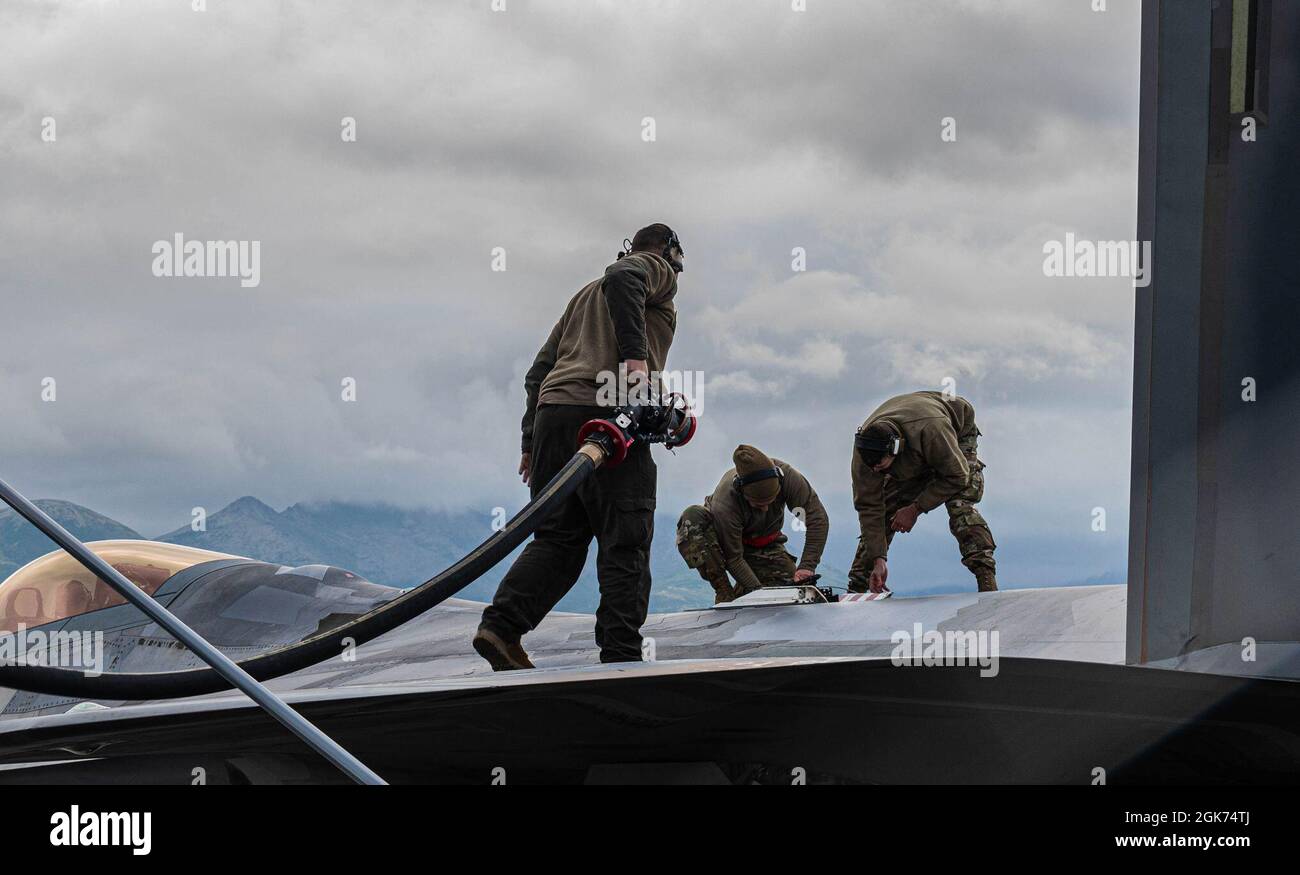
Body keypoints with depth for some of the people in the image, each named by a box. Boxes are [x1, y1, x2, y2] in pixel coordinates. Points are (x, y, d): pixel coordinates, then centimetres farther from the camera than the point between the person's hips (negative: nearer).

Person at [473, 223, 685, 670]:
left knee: (558, 538, 8)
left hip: (551, 414, 7)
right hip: (605, 416, -7)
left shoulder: (585, 293, 34)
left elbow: (539, 370, 27)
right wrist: (634, 353, -23)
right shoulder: (657, 270, 13)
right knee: (625, 544, -3)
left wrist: (531, 442, 23)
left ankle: (502, 625, -10)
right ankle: (620, 657, -8)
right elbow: (623, 277, -14)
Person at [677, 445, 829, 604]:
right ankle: (724, 596, -30)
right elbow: (733, 558, -31)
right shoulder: (724, 504, -39)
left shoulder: (786, 476, -32)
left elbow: (818, 519, -27)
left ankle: (741, 594, 9)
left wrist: (807, 566, -34)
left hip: (763, 545, 3)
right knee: (692, 517, -37)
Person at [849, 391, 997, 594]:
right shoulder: (864, 451, -33)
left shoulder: (930, 429, -47)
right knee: (881, 512, -7)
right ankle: (856, 588, 2)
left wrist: (915, 509, -30)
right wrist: (878, 559, -32)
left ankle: (986, 576, -29)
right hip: (908, 464, 4)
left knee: (960, 505, -28)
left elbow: (957, 476, -32)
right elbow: (869, 507, -27)